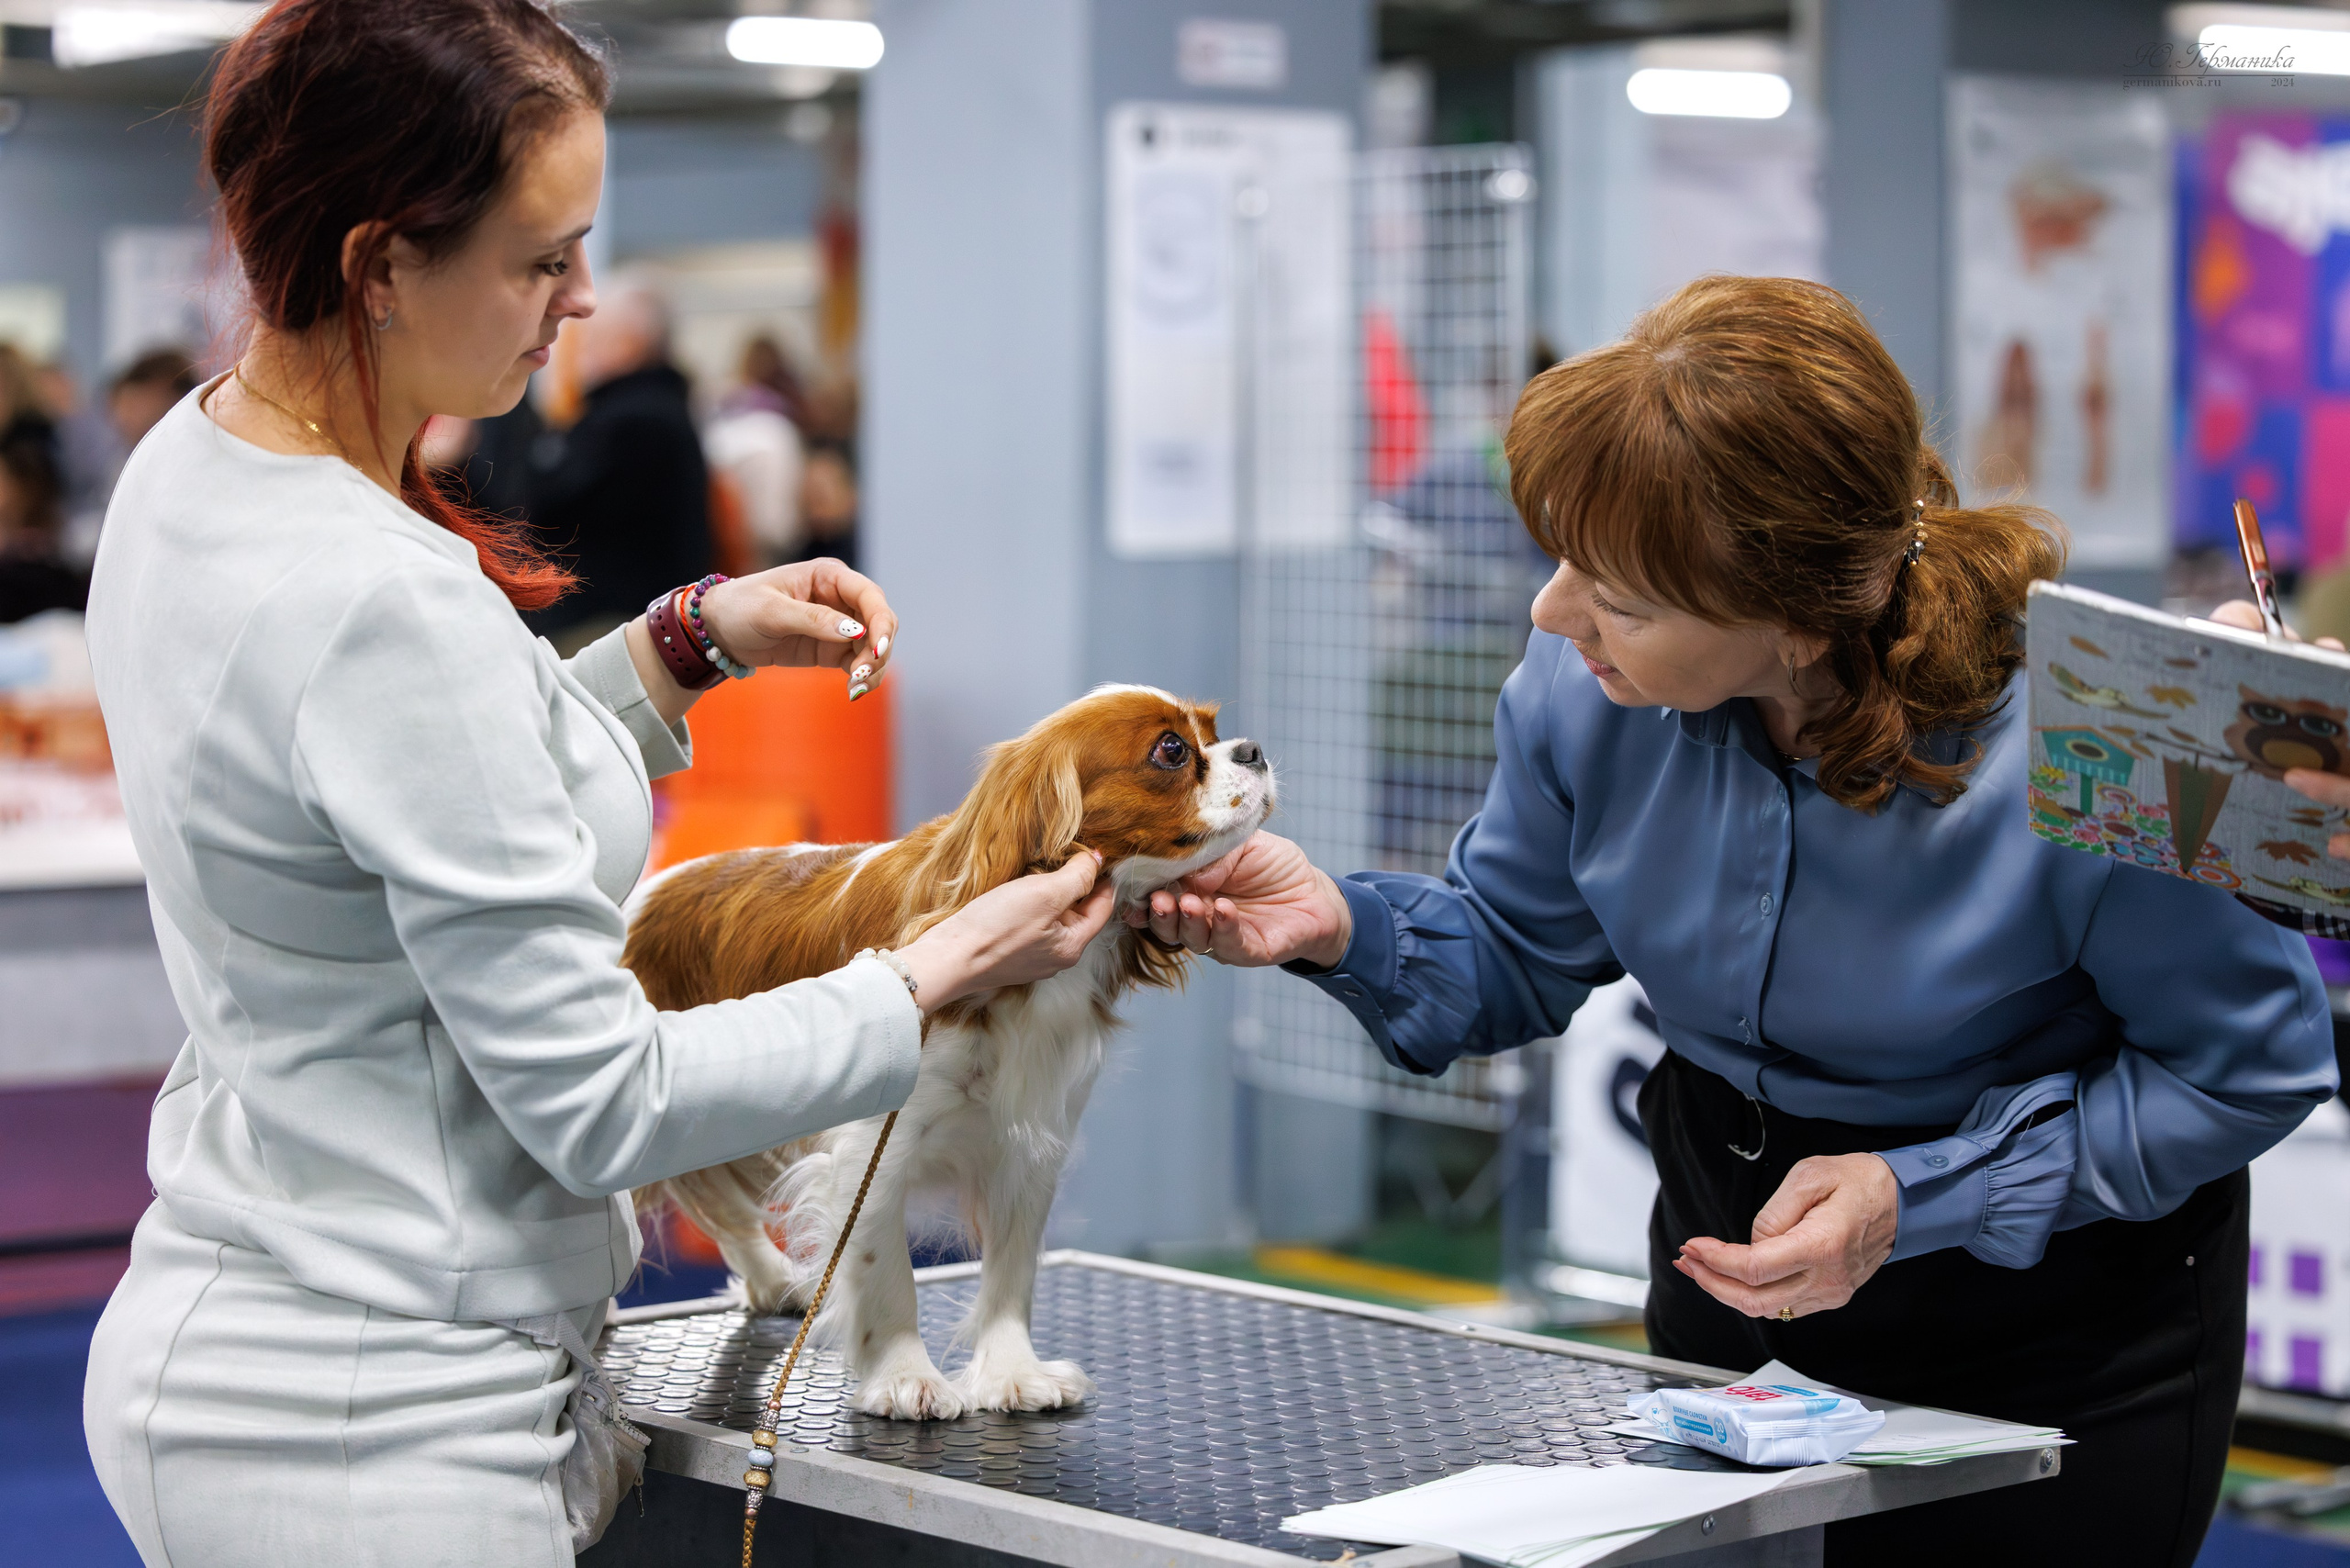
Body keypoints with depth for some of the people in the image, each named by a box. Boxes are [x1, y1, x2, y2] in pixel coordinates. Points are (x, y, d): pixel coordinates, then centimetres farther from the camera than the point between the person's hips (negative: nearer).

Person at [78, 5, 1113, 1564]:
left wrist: (686, 646, 8)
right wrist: (944, 975, -10)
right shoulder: (379, 604, -26)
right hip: (367, 1438, -10)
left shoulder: (189, 465, 3)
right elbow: (597, 1102, -20)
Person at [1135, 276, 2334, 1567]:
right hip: (1733, 1243, 4)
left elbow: (2252, 1064, -19)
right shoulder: (1586, 686, -18)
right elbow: (1520, 952, 0)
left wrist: (1921, 1198, -27)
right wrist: (1343, 927, -22)